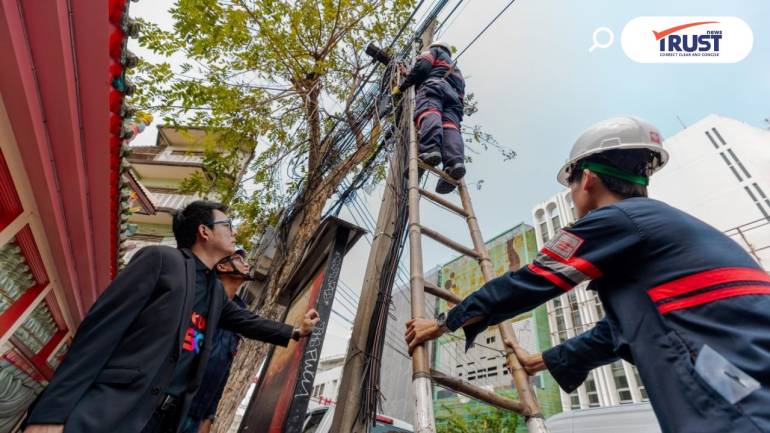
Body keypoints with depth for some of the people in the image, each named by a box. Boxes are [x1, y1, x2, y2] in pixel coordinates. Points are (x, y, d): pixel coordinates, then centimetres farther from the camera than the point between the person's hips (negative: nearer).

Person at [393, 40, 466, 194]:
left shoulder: (435, 52, 30)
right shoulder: (456, 70, 48)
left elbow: (422, 66, 7)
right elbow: (461, 94, 34)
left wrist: (402, 86, 11)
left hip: (434, 85, -5)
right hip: (454, 95, 6)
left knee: (428, 113, -31)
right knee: (450, 125, -21)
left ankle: (431, 150, -63)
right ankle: (455, 161, -50)